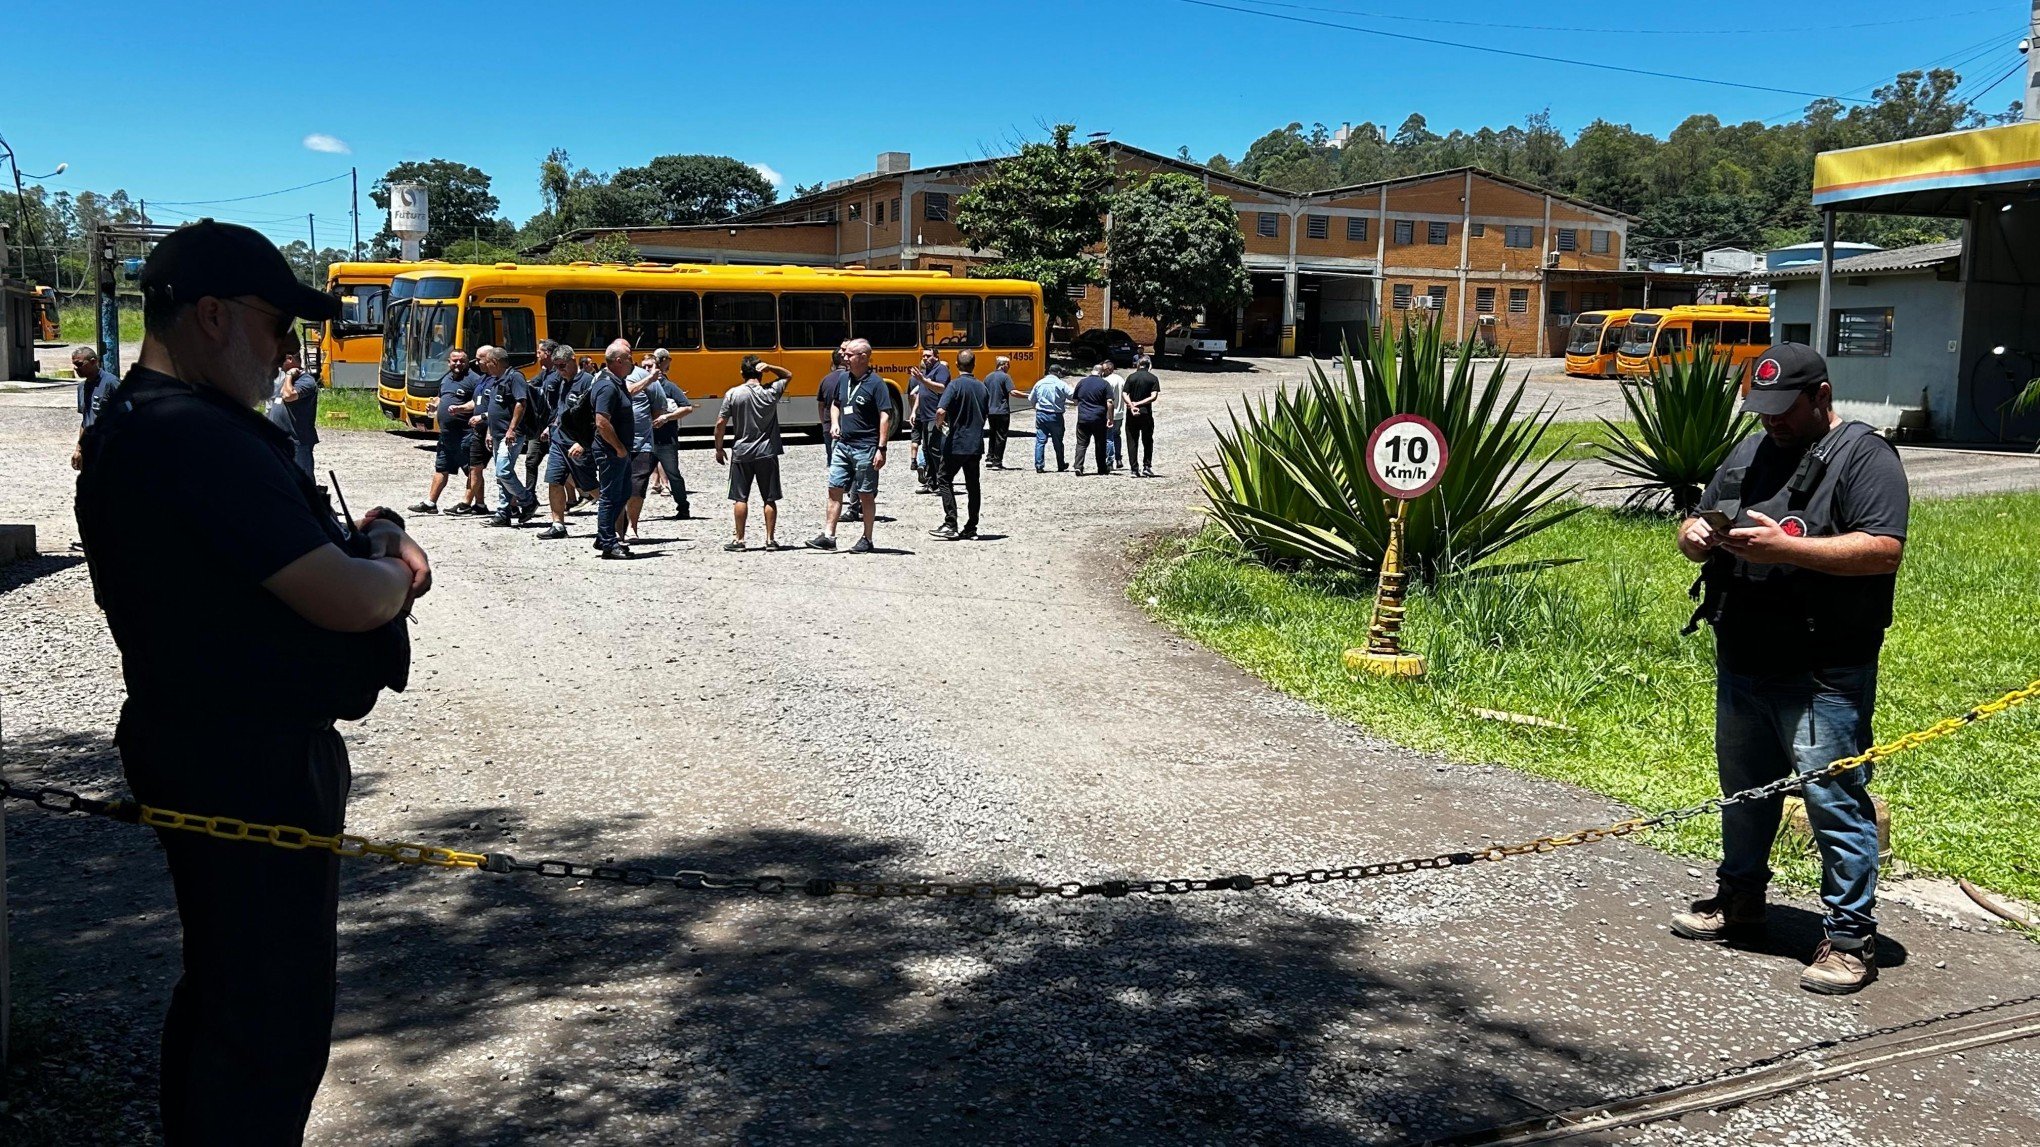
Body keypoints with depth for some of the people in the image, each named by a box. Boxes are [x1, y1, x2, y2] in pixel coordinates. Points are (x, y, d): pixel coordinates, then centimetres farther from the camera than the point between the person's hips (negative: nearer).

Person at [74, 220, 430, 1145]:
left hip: (196, 752, 11)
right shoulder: (201, 440, -24)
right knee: (276, 1018, -1)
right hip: (255, 767, -11)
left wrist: (370, 532, -1)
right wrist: (390, 567, -5)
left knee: (219, 988, 23)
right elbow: (344, 599, -28)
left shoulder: (133, 427, 11)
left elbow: (269, 551, 19)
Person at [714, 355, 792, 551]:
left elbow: (721, 423, -6)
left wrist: (719, 448, 6)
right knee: (769, 499, 7)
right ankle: (770, 539, 8)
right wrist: (769, 367, -3)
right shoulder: (771, 392, -3)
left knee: (740, 498, 6)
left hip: (741, 453, -1)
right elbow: (788, 375, 15)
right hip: (767, 453, 1)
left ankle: (739, 540, 7)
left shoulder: (733, 394, -7)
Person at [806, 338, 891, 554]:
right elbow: (835, 404, 27)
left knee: (866, 495, 3)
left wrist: (881, 449, -19)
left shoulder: (876, 383, -11)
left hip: (865, 448, -7)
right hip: (843, 444, 7)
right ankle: (828, 535, 6)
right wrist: (834, 423, 6)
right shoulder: (844, 378, 10)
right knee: (835, 489, 3)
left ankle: (867, 540, 12)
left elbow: (885, 416, -14)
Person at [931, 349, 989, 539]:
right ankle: (971, 527, 15)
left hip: (956, 443, -5)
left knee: (945, 480, 3)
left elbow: (941, 411, -23)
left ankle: (950, 525, -6)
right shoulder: (982, 387, 7)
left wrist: (939, 424, -4)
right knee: (972, 484, 11)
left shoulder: (955, 384, -12)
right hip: (976, 443, 5)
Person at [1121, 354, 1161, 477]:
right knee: (1147, 441, 11)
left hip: (1132, 414, 0)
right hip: (1146, 413, 0)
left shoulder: (1131, 377, 1)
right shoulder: (1153, 378, 0)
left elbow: (1124, 394, -8)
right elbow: (1153, 396, -10)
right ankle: (1147, 466, 4)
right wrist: (1139, 404, -9)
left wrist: (1132, 405, -16)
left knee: (1132, 442, 5)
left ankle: (1134, 468, 3)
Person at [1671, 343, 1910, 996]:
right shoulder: (1749, 453, 16)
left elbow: (1883, 549, -19)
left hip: (1823, 677, -7)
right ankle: (1739, 897, 35)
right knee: (1744, 788, 19)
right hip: (1742, 664, 8)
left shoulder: (1865, 457, -7)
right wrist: (1695, 536, -5)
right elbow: (1697, 529, 20)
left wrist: (1785, 547, -26)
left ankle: (1851, 937, 4)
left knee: (1834, 798, -5)